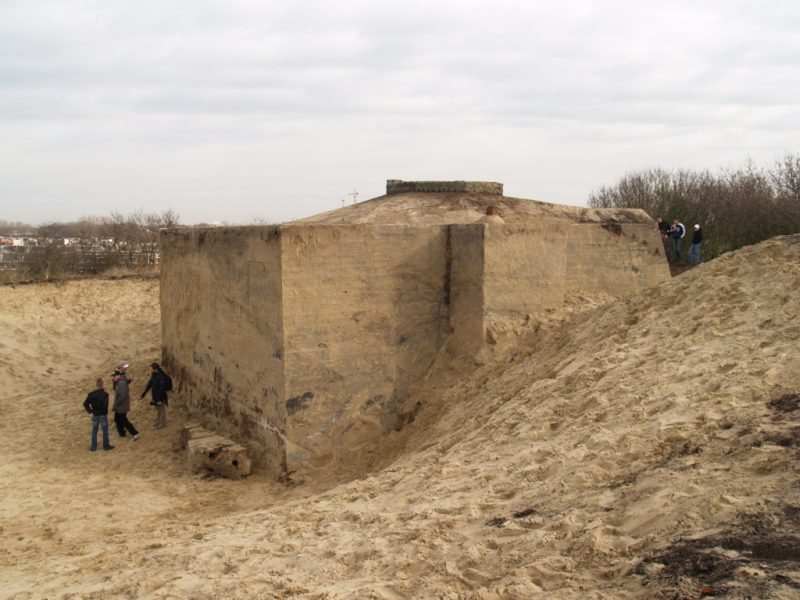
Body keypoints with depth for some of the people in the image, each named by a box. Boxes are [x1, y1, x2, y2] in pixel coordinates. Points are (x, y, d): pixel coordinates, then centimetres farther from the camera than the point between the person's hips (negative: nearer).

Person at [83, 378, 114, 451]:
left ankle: (93, 446, 20)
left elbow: (85, 403, -3)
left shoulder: (91, 394, -4)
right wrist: (105, 412, -10)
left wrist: (90, 411, 6)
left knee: (94, 431, 14)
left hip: (95, 415, 4)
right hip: (102, 415, -4)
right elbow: (105, 405, -27)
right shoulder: (104, 394, -18)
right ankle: (106, 446, 18)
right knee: (105, 431, 10)